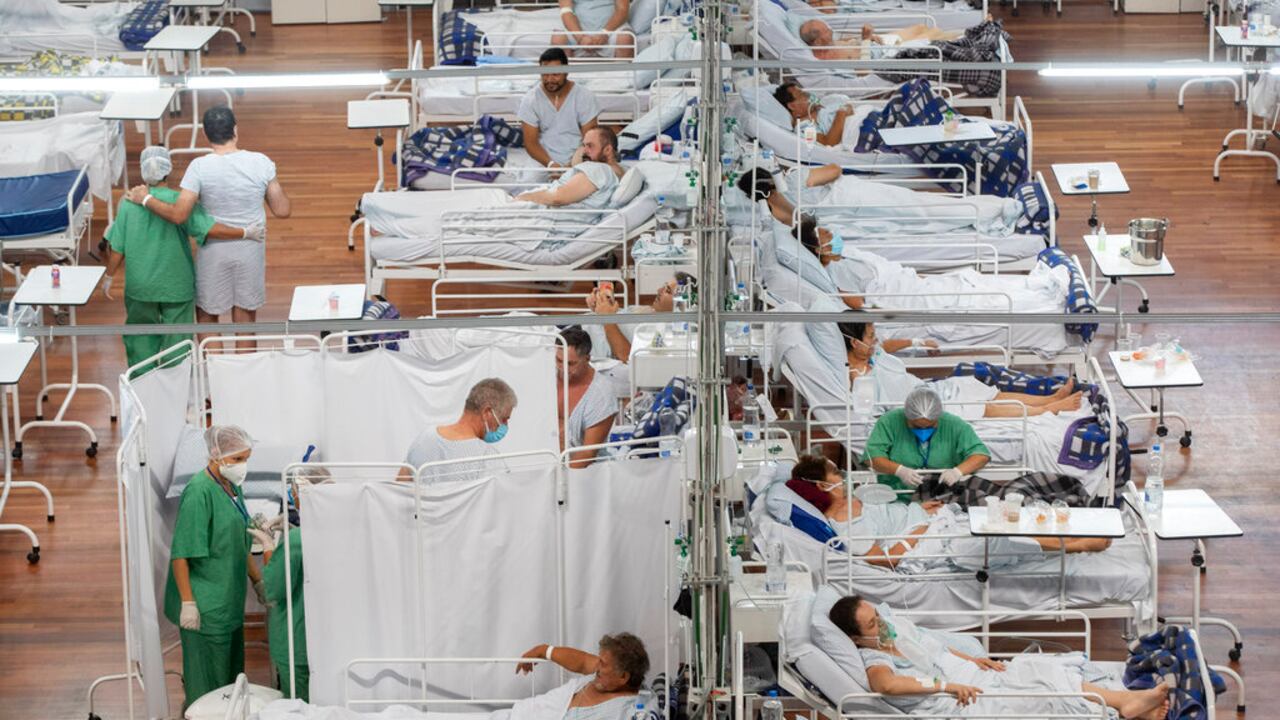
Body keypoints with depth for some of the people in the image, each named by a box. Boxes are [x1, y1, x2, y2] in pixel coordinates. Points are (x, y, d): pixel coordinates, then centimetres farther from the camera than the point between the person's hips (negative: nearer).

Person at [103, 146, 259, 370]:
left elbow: (117, 248, -4)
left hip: (140, 286, 1)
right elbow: (209, 229, -22)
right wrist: (245, 233, -12)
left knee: (140, 335, 18)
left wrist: (109, 278, 9)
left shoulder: (129, 204, -9)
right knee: (176, 339, 11)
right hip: (176, 286, -1)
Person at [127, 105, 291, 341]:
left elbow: (178, 215, -22)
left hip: (214, 254, -2)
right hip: (250, 253, 2)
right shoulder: (261, 163, -12)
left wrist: (146, 199, -7)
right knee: (245, 321, 14)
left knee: (207, 315, 17)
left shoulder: (199, 167, -17)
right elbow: (283, 210, -7)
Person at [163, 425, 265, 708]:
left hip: (229, 600, 9)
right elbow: (181, 554, -20)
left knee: (232, 675, 16)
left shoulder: (232, 487, 9)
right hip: (205, 607, -9)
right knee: (208, 683, -1)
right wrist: (188, 603, -22)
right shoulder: (199, 492, -19)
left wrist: (257, 580, 22)